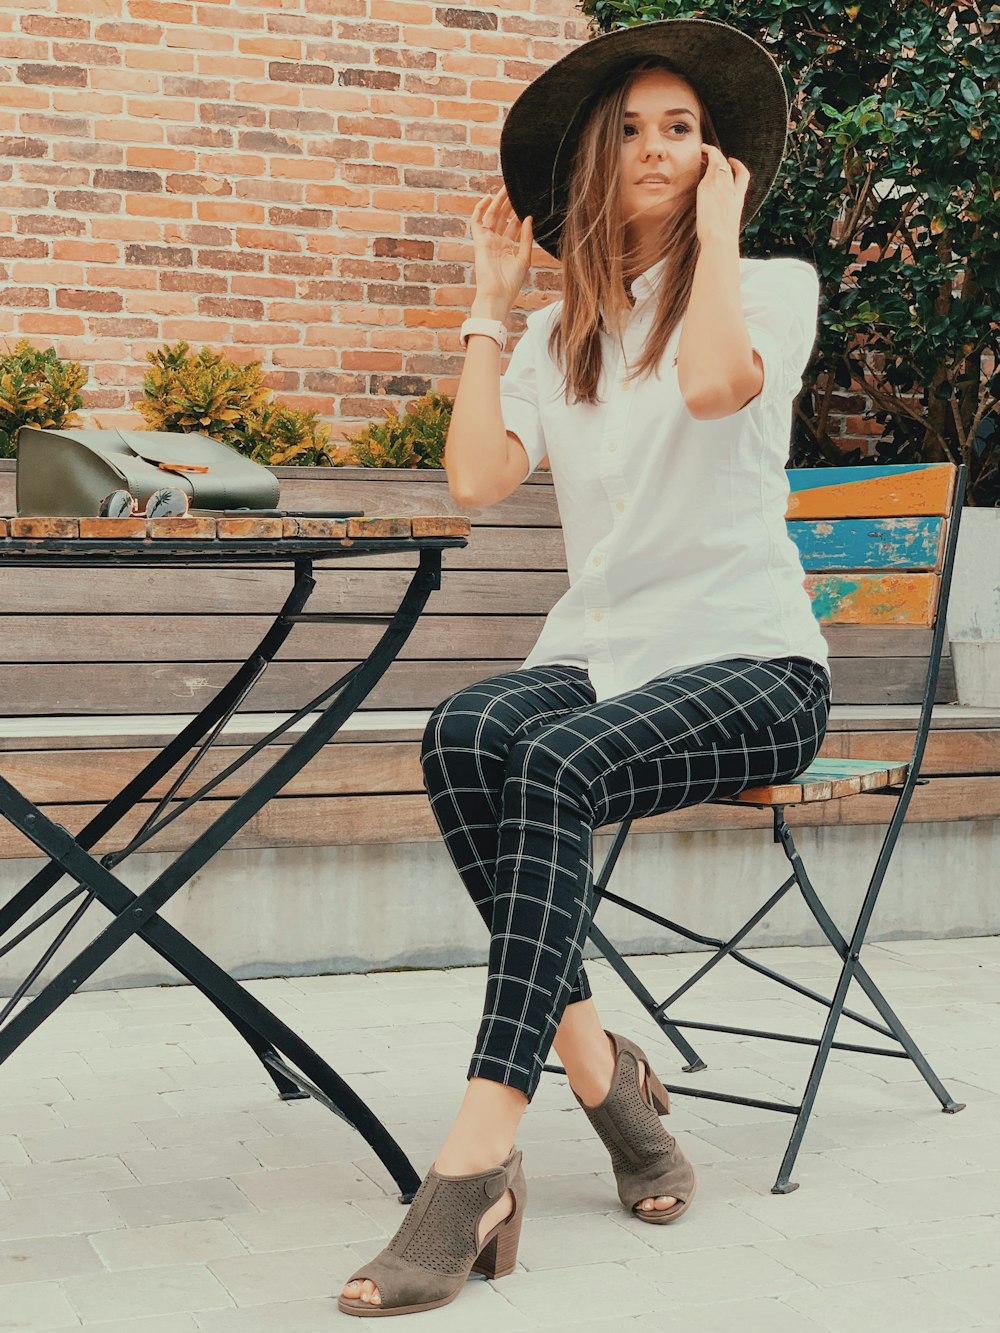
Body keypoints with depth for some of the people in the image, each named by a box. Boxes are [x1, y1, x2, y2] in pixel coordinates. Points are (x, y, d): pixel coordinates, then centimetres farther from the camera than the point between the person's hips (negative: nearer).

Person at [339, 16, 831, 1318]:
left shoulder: (776, 285, 6)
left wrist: (716, 229, -6)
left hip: (749, 662, -4)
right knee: (465, 734, -31)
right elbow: (476, 477, 2)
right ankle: (595, 1059, -25)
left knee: (558, 763, -34)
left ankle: (478, 1159, -38)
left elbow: (712, 384, -19)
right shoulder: (559, 336, 19)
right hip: (599, 652, 4)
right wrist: (492, 304, 9)